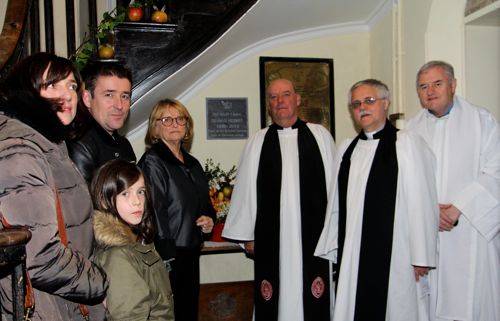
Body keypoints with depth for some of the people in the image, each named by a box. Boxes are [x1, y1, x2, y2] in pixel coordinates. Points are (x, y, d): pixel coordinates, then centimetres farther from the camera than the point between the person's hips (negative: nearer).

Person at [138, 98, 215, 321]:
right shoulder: (152, 162, -9)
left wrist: (209, 219, 2)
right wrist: (167, 259, -18)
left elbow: (205, 204, 24)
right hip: (168, 255, -7)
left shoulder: (192, 164, 13)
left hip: (191, 253, 7)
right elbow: (155, 213, -15)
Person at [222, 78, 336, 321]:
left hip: (313, 236, 0)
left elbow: (334, 183, 6)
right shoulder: (257, 142, 7)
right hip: (271, 239, 0)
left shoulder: (320, 136, 7)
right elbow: (246, 189, 7)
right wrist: (247, 235, 5)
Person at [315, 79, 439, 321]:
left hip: (395, 257, -5)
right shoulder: (346, 149, 12)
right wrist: (332, 249, 12)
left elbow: (422, 203, -9)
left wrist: (422, 258, -11)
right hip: (351, 256, 5)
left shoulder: (408, 144, -5)